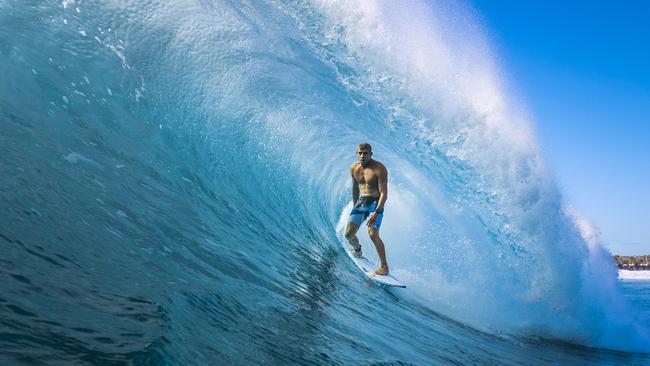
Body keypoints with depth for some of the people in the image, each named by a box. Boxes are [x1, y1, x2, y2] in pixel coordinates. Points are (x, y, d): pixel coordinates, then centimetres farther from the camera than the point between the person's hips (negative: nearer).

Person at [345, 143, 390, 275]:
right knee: (348, 234, 0)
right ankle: (357, 249, 36)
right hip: (361, 202, 6)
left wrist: (377, 212, -29)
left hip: (375, 203, -6)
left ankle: (384, 267, -15)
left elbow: (384, 193, -20)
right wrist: (354, 204, 25)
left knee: (373, 234, -24)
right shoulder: (353, 168, 3)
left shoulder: (379, 169, -17)